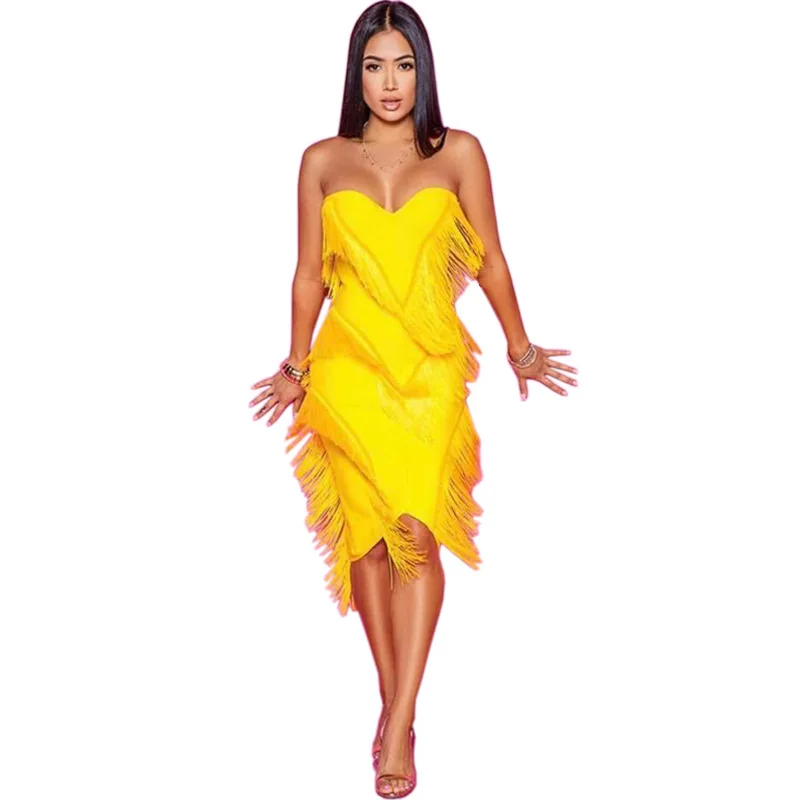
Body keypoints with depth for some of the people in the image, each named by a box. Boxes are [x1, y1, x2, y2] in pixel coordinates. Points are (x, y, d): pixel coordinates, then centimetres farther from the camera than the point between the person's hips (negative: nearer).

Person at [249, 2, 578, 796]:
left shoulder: (458, 153, 5)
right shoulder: (322, 160, 7)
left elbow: (489, 259, 11)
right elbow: (308, 272, 11)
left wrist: (519, 344, 15)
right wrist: (296, 366, 12)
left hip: (431, 369, -1)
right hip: (349, 366, 1)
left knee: (417, 533, -10)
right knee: (369, 531, 1)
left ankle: (397, 725, -4)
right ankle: (395, 703, 17)